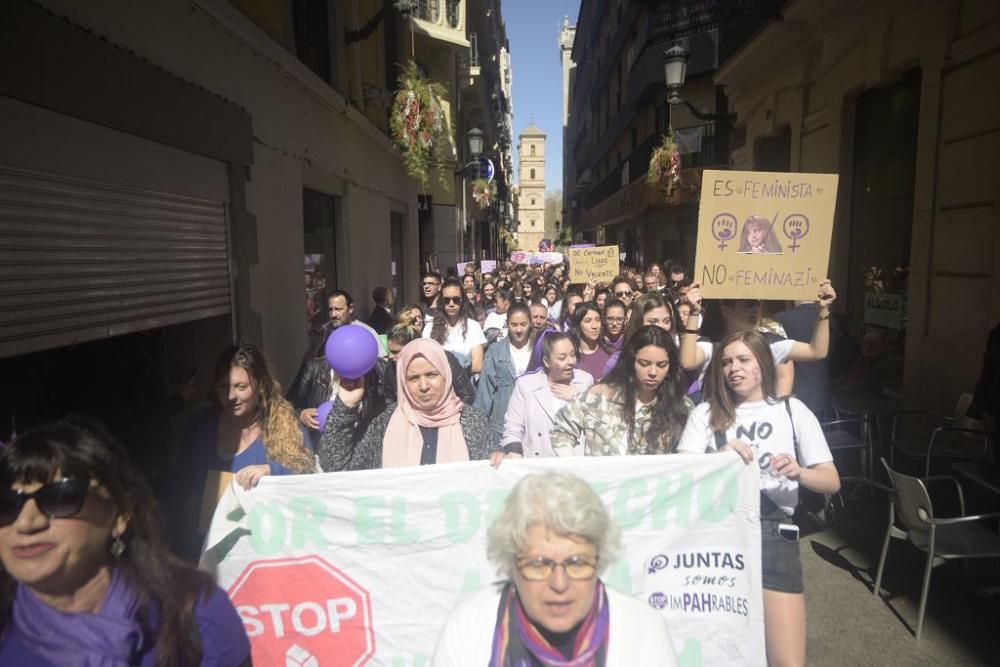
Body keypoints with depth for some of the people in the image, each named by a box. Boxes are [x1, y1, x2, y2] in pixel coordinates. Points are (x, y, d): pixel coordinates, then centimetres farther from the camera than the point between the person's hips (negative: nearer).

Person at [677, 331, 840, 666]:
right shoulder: (706, 413, 11)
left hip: (773, 532, 0)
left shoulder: (792, 410, 11)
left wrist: (799, 473, -14)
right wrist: (720, 457, -19)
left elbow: (832, 481, 7)